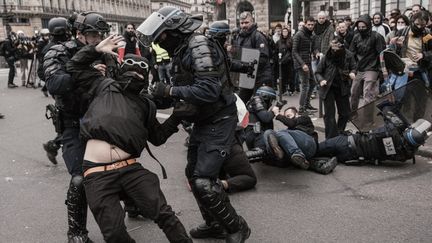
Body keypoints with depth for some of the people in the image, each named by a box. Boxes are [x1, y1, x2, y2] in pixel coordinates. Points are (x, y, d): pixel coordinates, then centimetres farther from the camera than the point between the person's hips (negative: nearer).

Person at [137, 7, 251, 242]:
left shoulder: (199, 46, -20)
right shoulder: (181, 49, 9)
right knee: (193, 174, 16)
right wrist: (162, 93, -5)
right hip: (202, 121, 10)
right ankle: (213, 223, 33)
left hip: (219, 121, -10)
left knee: (203, 181, -13)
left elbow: (208, 90, -30)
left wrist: (170, 91, -25)